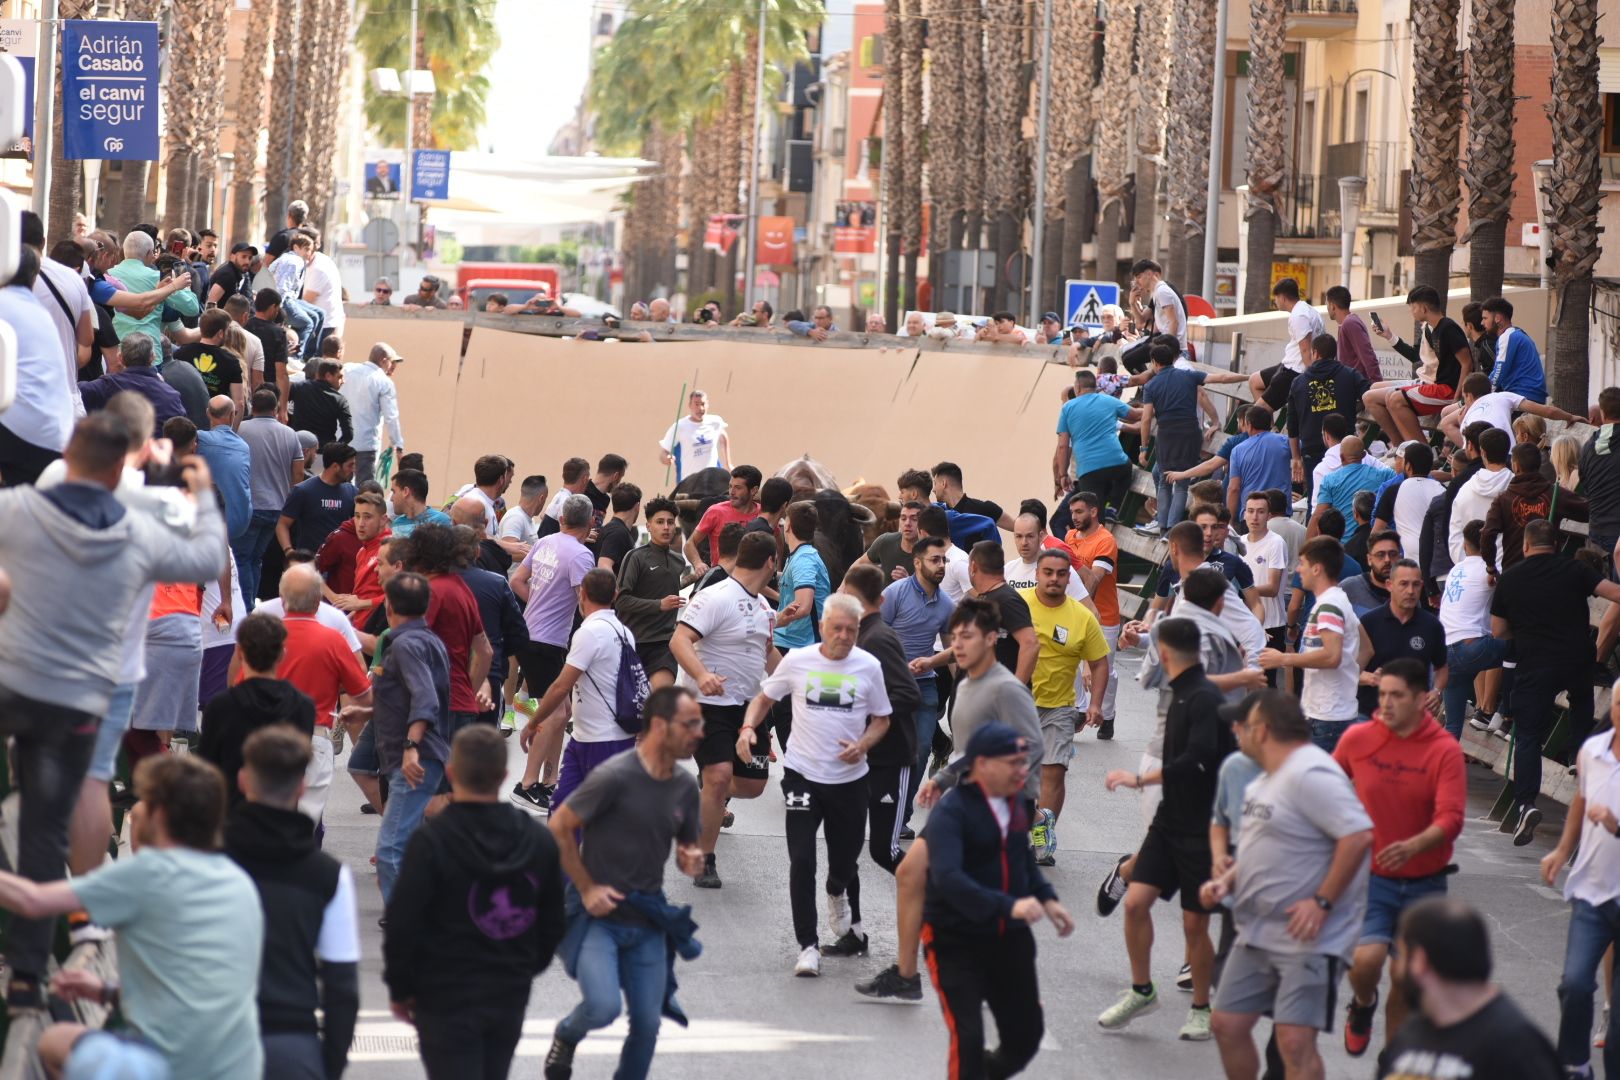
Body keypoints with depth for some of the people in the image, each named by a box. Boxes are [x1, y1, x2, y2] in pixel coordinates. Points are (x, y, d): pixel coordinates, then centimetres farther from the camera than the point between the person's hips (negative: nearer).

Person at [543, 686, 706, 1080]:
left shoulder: (685, 787, 4)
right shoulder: (616, 777, -16)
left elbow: (687, 849, 19)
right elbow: (558, 827, -12)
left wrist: (692, 862, -6)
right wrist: (586, 888, -12)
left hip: (648, 920, 6)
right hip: (598, 914, -6)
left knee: (647, 1025, 4)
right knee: (604, 1008, -21)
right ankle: (567, 1035, 13)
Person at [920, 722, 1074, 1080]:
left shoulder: (1015, 802, 4)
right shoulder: (951, 812, -19)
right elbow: (947, 877, -34)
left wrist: (1046, 898, 6)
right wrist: (1008, 906, -44)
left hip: (1009, 939, 7)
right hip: (956, 943, -7)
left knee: (1025, 1036, 11)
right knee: (968, 1040, -13)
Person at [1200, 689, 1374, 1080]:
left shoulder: (1310, 775, -17)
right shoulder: (1266, 780, 16)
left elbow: (1359, 835, -26)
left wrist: (1322, 902, -25)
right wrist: (1226, 881, 9)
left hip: (1309, 939, -10)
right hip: (1257, 936, 10)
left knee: (1295, 1040, -16)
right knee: (1227, 1024, 11)